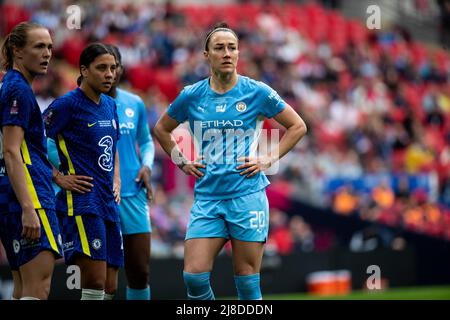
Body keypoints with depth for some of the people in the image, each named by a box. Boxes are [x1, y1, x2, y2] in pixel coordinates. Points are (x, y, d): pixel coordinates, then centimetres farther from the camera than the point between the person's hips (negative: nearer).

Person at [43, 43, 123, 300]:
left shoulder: (110, 105, 16)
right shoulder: (68, 104, -9)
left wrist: (116, 182, 15)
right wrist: (59, 178, -12)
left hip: (108, 203, 8)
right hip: (81, 203, -8)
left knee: (110, 288, 7)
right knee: (95, 285, -16)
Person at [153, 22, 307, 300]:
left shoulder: (257, 92, -1)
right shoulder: (192, 96, 5)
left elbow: (298, 126, 8)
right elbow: (162, 129, 22)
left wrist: (268, 160, 0)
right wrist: (182, 162, 10)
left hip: (247, 196, -2)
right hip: (207, 198, 2)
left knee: (247, 282, -1)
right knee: (194, 276, -10)